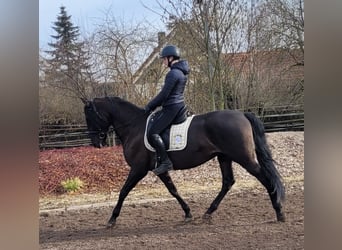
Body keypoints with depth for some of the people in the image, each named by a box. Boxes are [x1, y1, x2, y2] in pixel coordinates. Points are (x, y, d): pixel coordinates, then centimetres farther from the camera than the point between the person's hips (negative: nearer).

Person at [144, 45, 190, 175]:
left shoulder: (173, 73, -18)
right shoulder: (182, 72, 14)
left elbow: (163, 94, -18)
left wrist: (149, 106, -6)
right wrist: (154, 105, 19)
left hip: (171, 108, -11)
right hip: (179, 105, 11)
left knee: (152, 134, -15)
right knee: (152, 120, 22)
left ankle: (165, 161, -15)